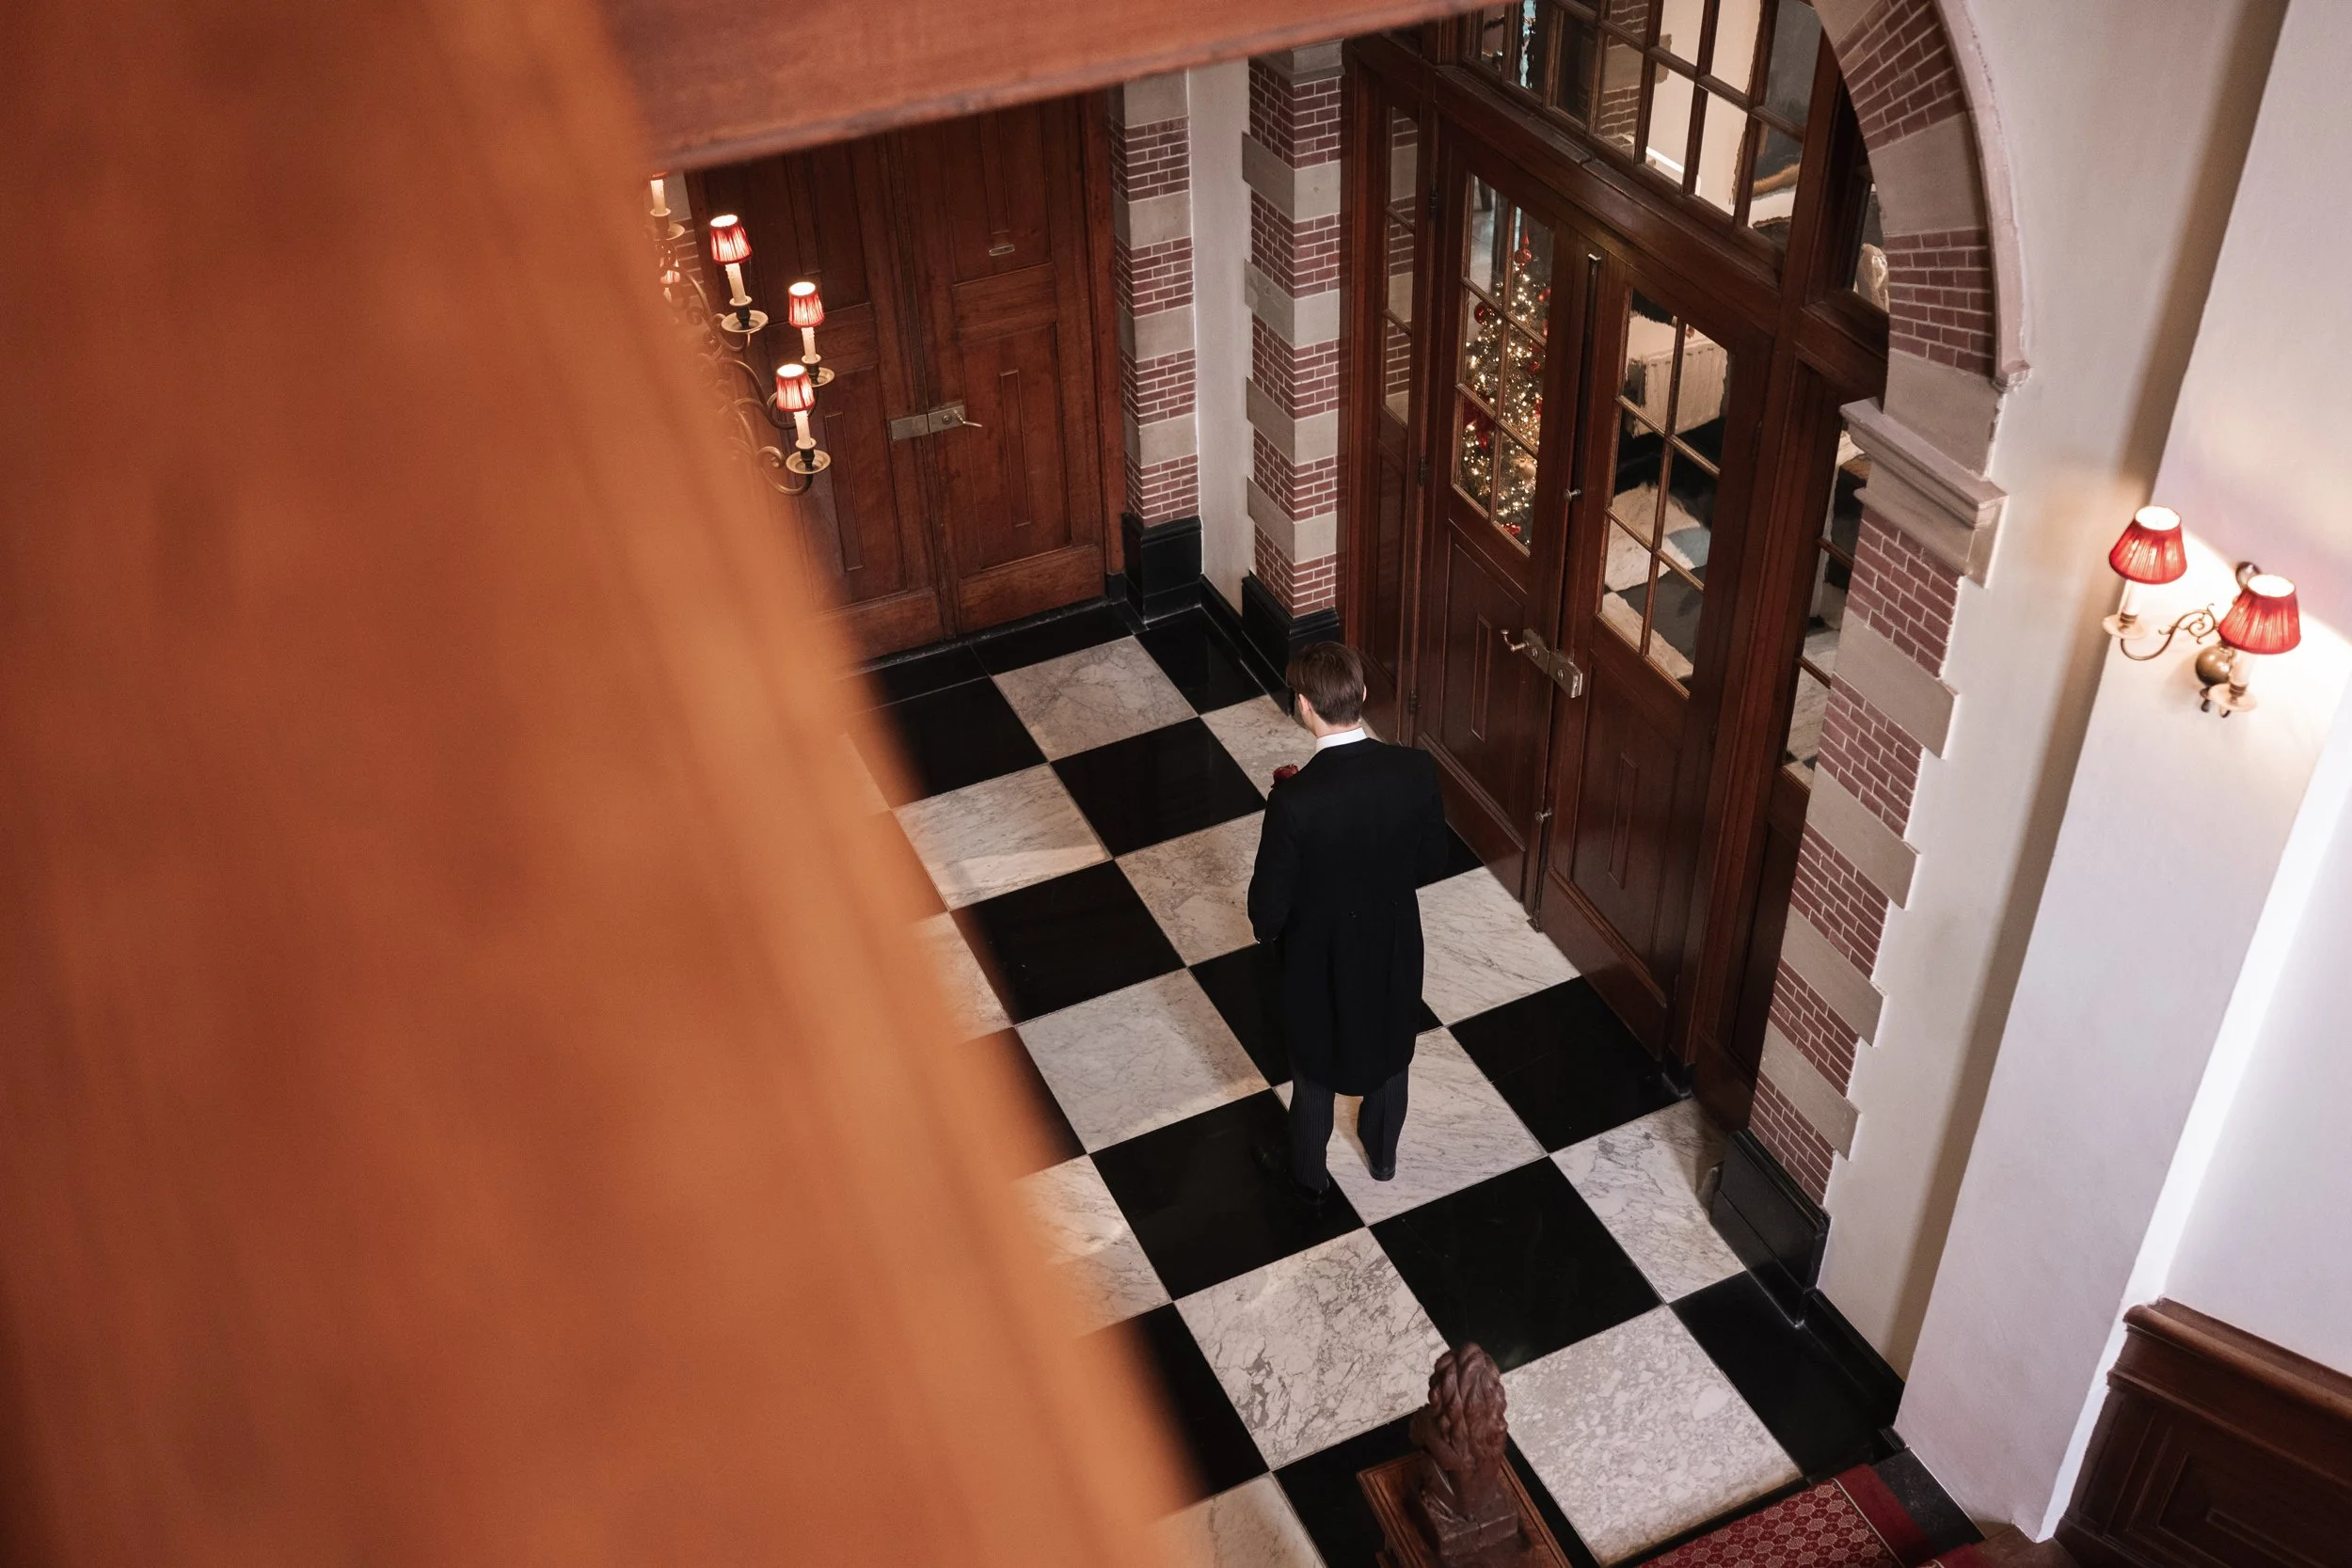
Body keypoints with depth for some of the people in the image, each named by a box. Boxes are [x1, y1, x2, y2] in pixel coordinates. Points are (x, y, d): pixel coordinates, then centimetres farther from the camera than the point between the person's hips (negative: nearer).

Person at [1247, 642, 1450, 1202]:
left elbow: (1268, 905, -22)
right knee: (1389, 1048, 30)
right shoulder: (1416, 770, -23)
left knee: (1315, 1065, 23)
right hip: (1395, 943, 3)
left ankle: (1308, 1174, 48)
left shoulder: (1295, 801, -34)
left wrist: (1267, 930, 0)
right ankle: (1382, 1152, 55)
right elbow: (1431, 862, -6)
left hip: (1321, 956, -3)